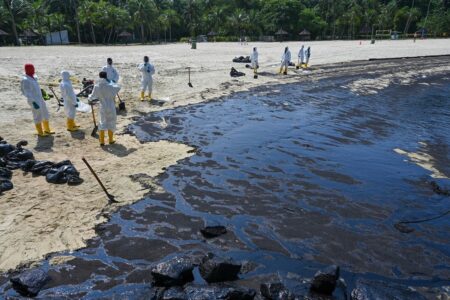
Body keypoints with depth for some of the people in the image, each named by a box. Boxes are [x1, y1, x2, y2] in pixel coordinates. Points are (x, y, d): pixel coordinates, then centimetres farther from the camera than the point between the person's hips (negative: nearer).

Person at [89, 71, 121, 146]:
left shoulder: (97, 87, -8)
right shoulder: (110, 86, -15)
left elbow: (92, 97, 4)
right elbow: (118, 87, 5)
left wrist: (89, 96, 27)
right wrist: (111, 82, 15)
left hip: (103, 108, 2)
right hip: (111, 108, -2)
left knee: (102, 123, 16)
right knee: (111, 123, 13)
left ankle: (102, 141, 17)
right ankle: (111, 140, 22)